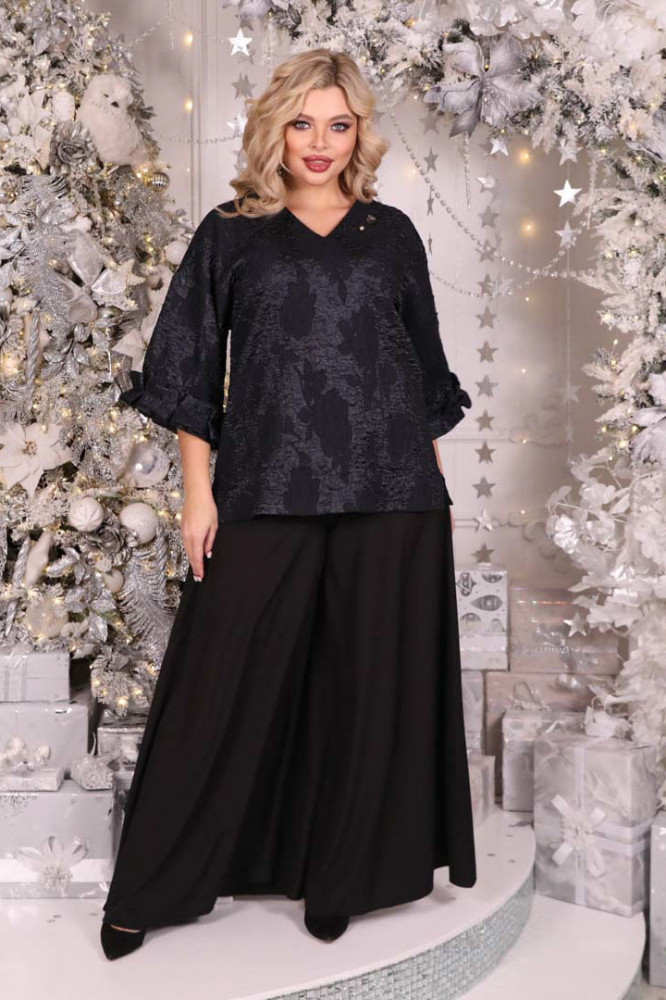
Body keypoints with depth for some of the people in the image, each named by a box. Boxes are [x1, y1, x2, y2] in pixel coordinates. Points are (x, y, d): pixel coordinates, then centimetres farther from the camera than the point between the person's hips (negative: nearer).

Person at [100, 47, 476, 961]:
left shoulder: (393, 234, 12)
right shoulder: (230, 235, 7)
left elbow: (425, 374, 14)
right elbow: (191, 375, 4)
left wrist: (437, 493, 9)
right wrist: (198, 492, -4)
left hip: (390, 502, 2)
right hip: (265, 497, -2)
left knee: (370, 683, 6)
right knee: (227, 683, 1)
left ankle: (346, 875, 23)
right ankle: (152, 887, 15)